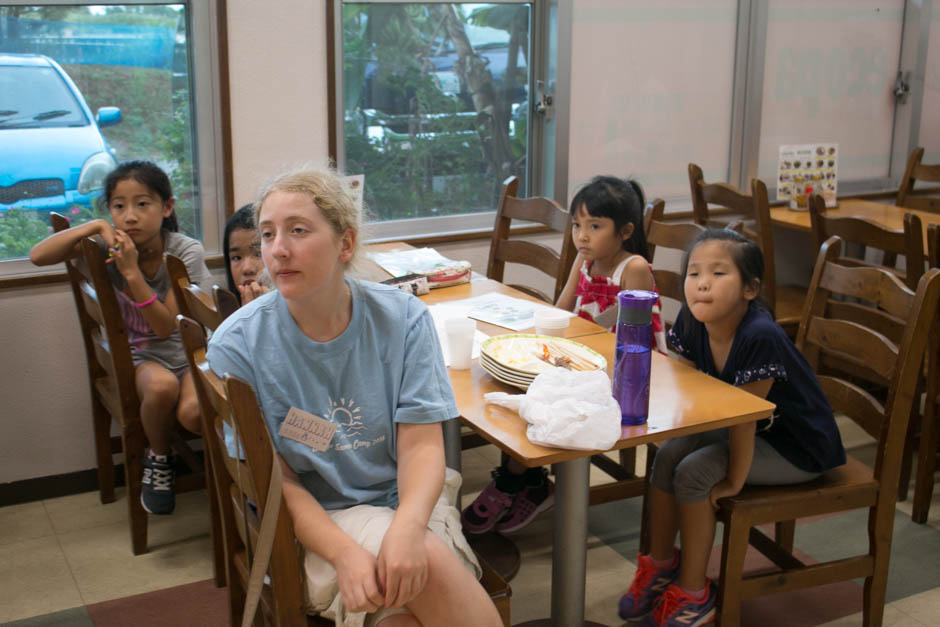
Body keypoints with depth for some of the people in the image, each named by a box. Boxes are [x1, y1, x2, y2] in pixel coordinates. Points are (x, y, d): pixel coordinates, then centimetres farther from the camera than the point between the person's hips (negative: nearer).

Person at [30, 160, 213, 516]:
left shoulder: (186, 252, -14)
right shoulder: (111, 247, -6)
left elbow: (166, 326, -19)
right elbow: (38, 256, -13)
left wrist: (132, 272, -28)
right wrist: (95, 227, -22)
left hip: (189, 351, -1)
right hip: (142, 356, 2)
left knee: (193, 412, -33)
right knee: (161, 385, -35)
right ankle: (158, 459, -5)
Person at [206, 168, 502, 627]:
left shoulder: (402, 318, -5)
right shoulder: (236, 346, -9)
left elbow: (422, 445, -8)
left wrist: (407, 528, -29)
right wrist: (344, 553, -25)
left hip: (406, 502, 3)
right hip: (312, 520, -2)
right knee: (432, 565, -31)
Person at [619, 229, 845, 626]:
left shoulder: (760, 337, -35)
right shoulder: (691, 324, -13)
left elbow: (743, 418, -26)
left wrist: (733, 482, -17)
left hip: (800, 448, -7)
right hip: (753, 431, 7)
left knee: (694, 472, -18)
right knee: (668, 455, -5)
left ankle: (693, 594, 0)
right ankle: (660, 566, 15)